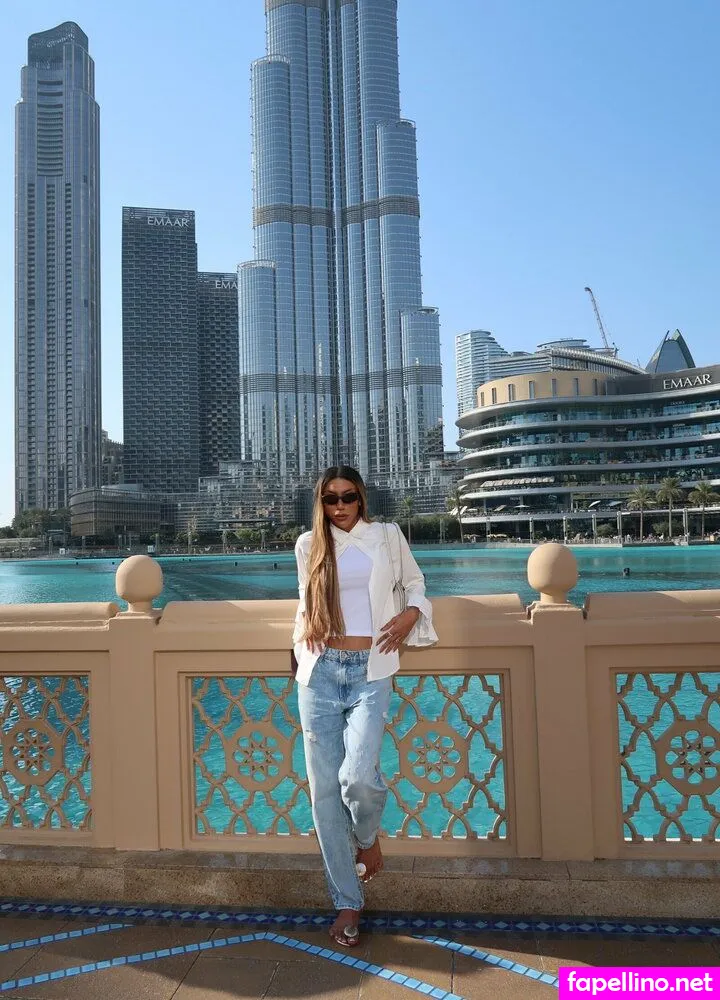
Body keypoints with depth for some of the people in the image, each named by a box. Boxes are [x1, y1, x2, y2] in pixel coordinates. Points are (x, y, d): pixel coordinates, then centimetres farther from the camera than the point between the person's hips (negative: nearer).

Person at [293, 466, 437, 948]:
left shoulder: (388, 536, 6)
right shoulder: (308, 545, 10)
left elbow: (415, 581, 19)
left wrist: (412, 613, 0)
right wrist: (304, 631, 5)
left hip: (370, 672, -2)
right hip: (320, 672, 2)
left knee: (358, 776, -20)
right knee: (325, 789, 3)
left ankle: (368, 836, 18)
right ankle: (348, 902, 21)